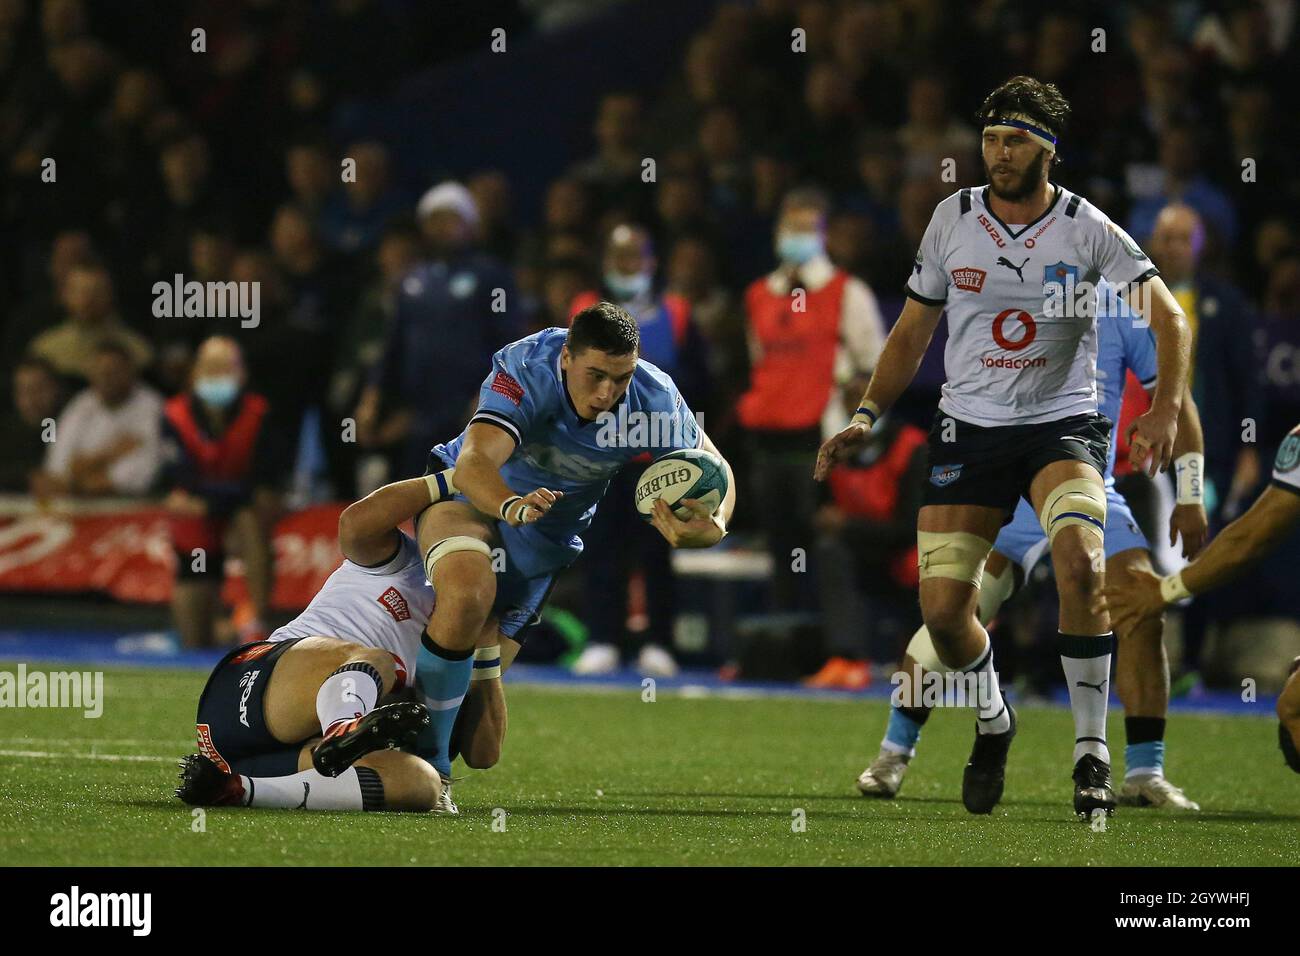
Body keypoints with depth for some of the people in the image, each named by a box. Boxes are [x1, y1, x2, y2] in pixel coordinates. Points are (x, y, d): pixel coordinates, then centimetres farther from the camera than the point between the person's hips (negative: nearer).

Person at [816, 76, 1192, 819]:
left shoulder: (1086, 228, -5)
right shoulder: (953, 220, 2)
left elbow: (1168, 316, -3)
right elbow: (912, 334, 12)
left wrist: (1167, 408, -17)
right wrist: (867, 417, 4)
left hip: (1063, 423, -3)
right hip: (970, 426, 3)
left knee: (1080, 563, -29)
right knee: (943, 608, -6)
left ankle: (1093, 748, -14)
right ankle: (993, 722, 26)